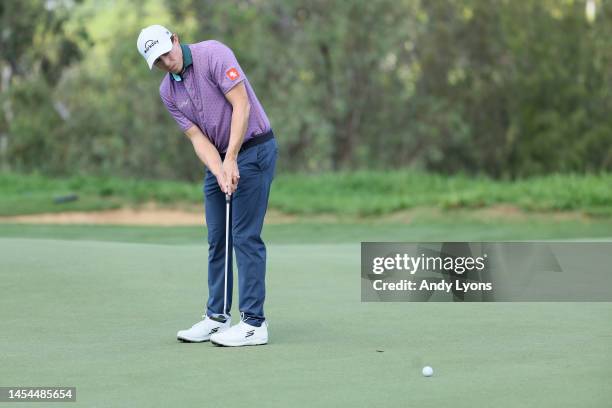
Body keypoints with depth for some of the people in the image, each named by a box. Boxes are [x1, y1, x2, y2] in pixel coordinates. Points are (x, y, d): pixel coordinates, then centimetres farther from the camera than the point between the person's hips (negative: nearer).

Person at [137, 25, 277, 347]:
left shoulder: (213, 54, -17)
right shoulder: (167, 91, 4)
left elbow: (241, 106, -21)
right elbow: (197, 137, -1)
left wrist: (231, 160, -25)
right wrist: (219, 173, -18)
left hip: (253, 149, -7)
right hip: (219, 160, 7)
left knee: (245, 236, -9)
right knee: (217, 239, 8)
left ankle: (254, 323, -8)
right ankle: (217, 317, 16)